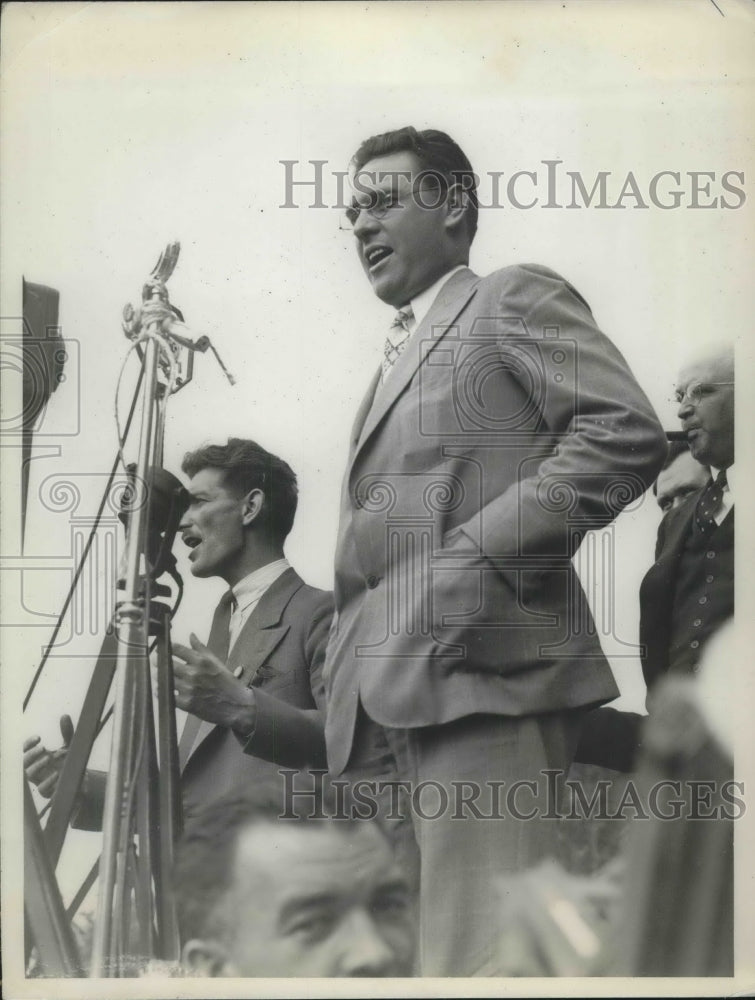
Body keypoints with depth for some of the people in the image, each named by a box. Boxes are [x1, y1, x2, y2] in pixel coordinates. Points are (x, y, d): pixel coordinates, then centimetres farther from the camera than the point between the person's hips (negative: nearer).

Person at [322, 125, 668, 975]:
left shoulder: (515, 298, 7)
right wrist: (343, 688, 13)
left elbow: (628, 432, -9)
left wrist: (481, 553, -16)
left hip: (478, 678, -8)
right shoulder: (395, 359, 30)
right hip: (384, 707, 8)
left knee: (478, 957, -16)